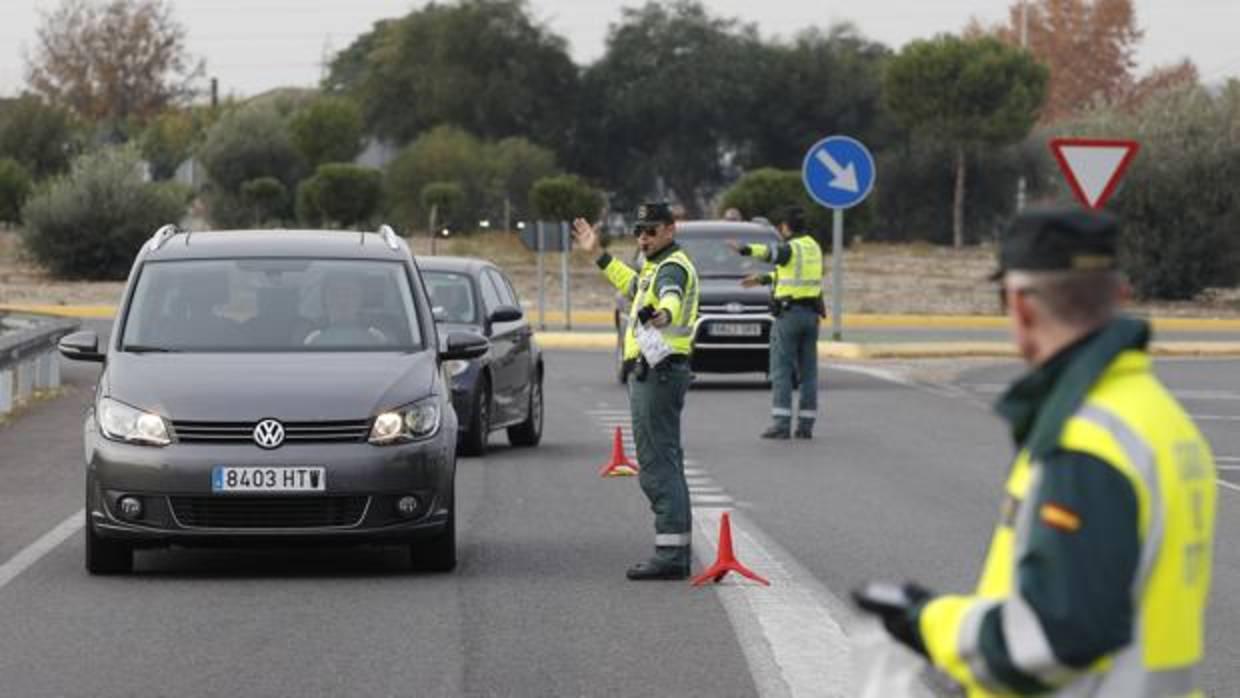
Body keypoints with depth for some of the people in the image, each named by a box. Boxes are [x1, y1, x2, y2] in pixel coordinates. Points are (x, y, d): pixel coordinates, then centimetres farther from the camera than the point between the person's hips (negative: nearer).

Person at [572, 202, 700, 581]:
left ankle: (670, 555, -18)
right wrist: (599, 255, 47)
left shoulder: (673, 267, -13)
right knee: (666, 463, 14)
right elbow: (633, 286, 42)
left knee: (658, 464, -14)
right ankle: (677, 551, 20)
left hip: (658, 374, -11)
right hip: (651, 374, 11)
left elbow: (672, 298, -37)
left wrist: (662, 315, -60)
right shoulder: (660, 266, 20)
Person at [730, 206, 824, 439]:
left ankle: (781, 423, -10)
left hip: (788, 313, -7)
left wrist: (745, 250, -49)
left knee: (782, 370, -5)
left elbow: (772, 253, -35)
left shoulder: (791, 248, -11)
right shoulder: (813, 247, 14)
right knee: (808, 371, 8)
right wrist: (763, 279, 36)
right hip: (811, 314, 7)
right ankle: (806, 425, 7)